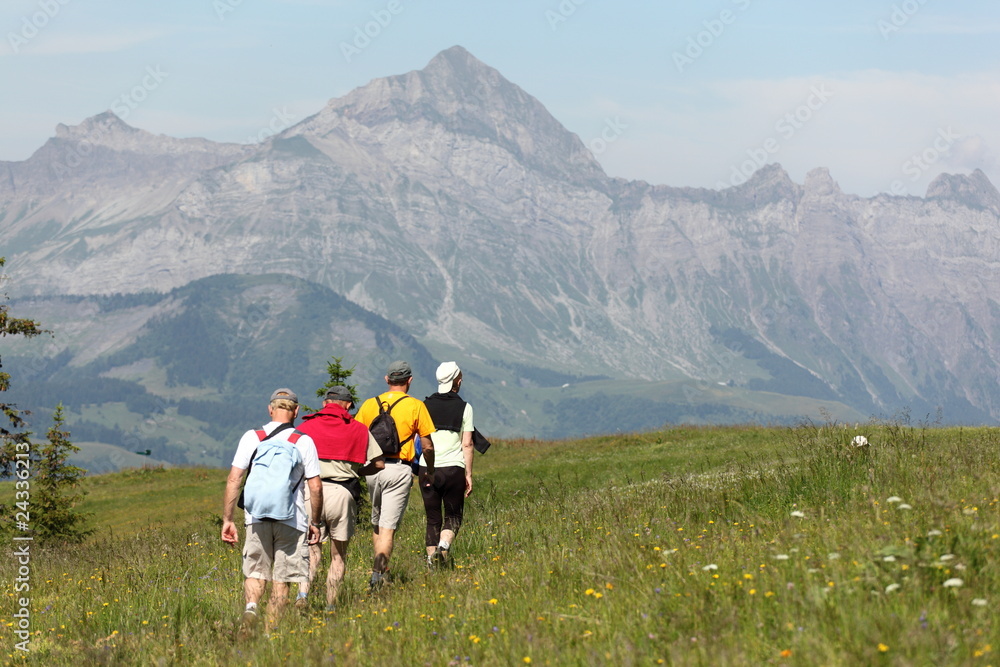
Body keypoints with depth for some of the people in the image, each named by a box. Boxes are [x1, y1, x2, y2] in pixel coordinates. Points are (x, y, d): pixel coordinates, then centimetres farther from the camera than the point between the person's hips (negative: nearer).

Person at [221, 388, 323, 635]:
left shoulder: (252, 438, 3)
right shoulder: (304, 441, 0)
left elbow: (233, 480, 0)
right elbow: (315, 487, -1)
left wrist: (227, 519, 6)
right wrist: (315, 523, 11)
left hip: (257, 517, 1)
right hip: (291, 520, -1)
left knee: (255, 573, 11)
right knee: (281, 579, 7)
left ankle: (250, 607, -16)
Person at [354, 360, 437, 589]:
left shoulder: (369, 405, 8)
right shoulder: (416, 407, 0)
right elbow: (428, 446, 1)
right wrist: (429, 472, 16)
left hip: (372, 468, 3)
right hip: (399, 469, -3)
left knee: (377, 523, 21)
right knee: (388, 527, -6)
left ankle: (379, 568, 22)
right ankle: (378, 571, -19)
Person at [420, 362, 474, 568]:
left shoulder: (425, 406, 6)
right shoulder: (464, 408, 0)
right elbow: (467, 444, -2)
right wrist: (468, 474, 3)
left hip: (428, 469, 2)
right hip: (454, 468, -2)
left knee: (432, 518, 11)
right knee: (453, 515, 8)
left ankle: (431, 560, 4)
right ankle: (443, 546, -18)